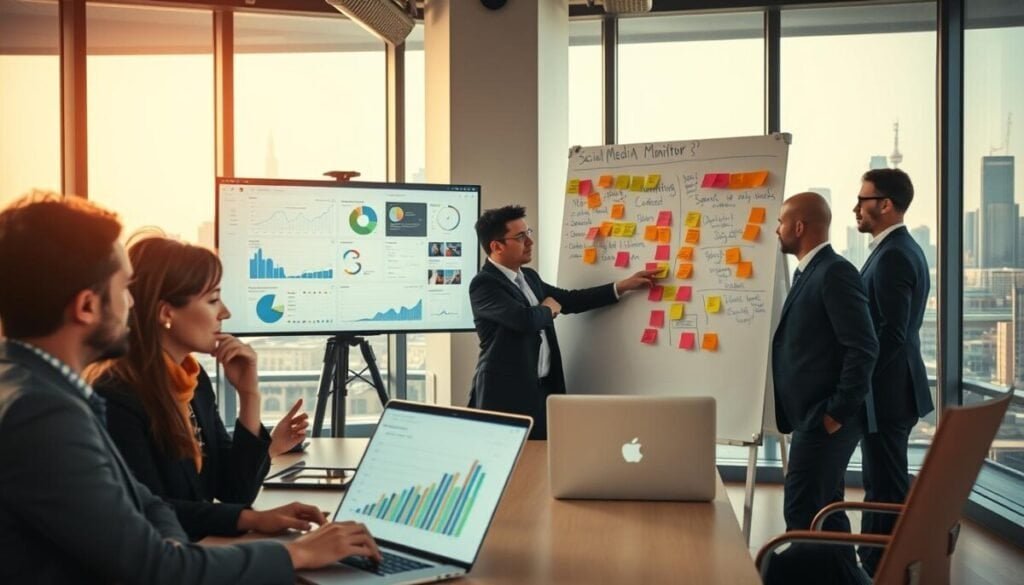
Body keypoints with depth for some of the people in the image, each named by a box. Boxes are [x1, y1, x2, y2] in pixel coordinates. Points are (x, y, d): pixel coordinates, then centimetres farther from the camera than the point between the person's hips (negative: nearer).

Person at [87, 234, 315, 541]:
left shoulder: (194, 379, 7)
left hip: (200, 549, 7)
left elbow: (236, 492, 6)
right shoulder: (116, 396, -18)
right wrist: (254, 519, -28)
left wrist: (248, 393, -3)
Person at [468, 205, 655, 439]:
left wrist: (624, 285, 18)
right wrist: (548, 309, -4)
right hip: (507, 395, -8)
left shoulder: (528, 277, 15)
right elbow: (525, 318, -27)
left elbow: (568, 300, 22)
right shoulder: (484, 284, -14)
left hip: (542, 388, 8)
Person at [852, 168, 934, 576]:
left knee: (887, 487, -3)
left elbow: (890, 334, -23)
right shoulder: (902, 249, 13)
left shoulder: (892, 256, -19)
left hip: (887, 390, -10)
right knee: (883, 483, 16)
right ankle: (876, 564, 26)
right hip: (892, 387, 10)